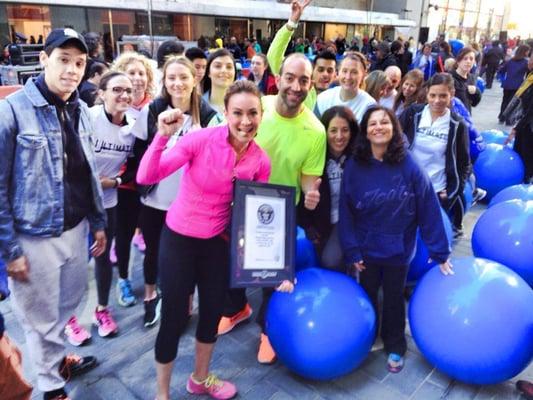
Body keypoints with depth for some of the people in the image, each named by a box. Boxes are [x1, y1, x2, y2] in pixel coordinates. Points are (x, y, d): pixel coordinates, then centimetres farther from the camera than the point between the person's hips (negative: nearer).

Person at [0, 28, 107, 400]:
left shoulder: (81, 110, 5)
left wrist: (98, 222, 12)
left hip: (75, 228, 6)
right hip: (34, 236, -6)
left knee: (69, 302, 23)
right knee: (41, 317, 13)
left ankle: (58, 359, 50)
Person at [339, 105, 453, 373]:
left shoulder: (409, 165, -16)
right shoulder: (354, 166, -13)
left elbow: (429, 210, -13)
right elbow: (345, 211, -9)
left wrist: (439, 252, -10)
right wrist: (351, 251, -10)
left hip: (398, 250, -1)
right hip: (366, 248, 1)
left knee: (394, 298, 18)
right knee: (367, 296, 20)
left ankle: (395, 347, 41)